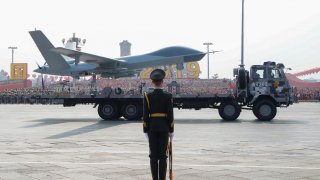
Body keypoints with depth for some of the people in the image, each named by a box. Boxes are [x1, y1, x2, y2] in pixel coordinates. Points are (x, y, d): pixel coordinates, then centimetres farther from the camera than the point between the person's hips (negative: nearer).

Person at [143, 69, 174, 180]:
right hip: (164, 127, -1)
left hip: (152, 127, 1)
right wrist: (171, 131, 2)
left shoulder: (147, 96, -3)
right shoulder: (167, 96, -5)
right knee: (163, 155, 2)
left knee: (153, 155, 5)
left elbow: (145, 115, -4)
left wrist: (146, 130, 3)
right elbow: (170, 115, -5)